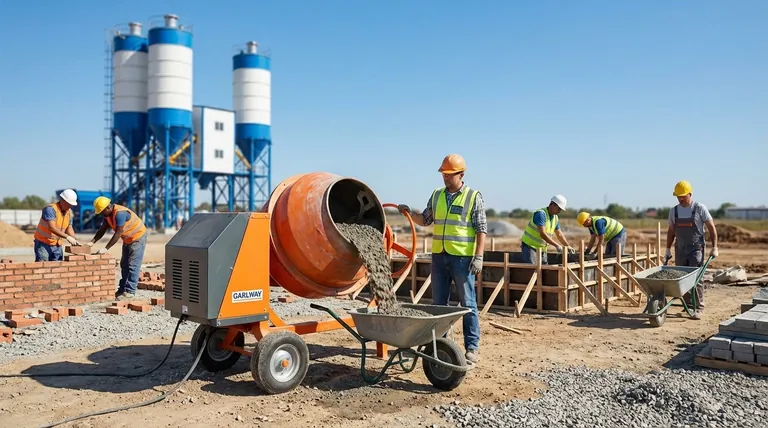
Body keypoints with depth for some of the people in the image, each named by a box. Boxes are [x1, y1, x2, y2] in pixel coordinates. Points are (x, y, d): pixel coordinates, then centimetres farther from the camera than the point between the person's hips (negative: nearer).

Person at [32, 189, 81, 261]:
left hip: (57, 245, 7)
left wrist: (75, 240, -6)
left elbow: (69, 228, 10)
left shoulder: (69, 212, 4)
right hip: (43, 243, -7)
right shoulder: (50, 209, -20)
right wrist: (67, 237, -35)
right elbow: (52, 228, -30)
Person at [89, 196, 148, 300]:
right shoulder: (108, 214, -2)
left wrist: (106, 248, -29)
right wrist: (92, 242, -10)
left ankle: (130, 292, -9)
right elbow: (102, 230, 3)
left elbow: (118, 234, -30)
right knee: (124, 265, 11)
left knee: (133, 266, -10)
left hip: (138, 237, -10)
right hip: (127, 239, 10)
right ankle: (122, 290, 18)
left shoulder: (120, 213, -30)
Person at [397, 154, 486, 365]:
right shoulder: (437, 195, 11)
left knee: (468, 303, 2)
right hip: (439, 256, 5)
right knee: (438, 303, 11)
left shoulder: (474, 197, -4)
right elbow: (425, 220, 19)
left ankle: (472, 347, 10)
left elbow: (481, 229, -7)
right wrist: (410, 213, 1)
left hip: (462, 258, -5)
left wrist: (479, 256, -13)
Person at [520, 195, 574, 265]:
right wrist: (556, 245, -25)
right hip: (529, 246, -8)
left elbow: (559, 235, 20)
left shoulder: (555, 218, 7)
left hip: (542, 248, 9)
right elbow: (542, 234, -27)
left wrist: (568, 246, 13)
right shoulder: (541, 214, -20)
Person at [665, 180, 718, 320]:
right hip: (680, 250, 4)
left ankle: (698, 308, -1)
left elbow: (712, 228, -3)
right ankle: (688, 305, 18)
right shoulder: (674, 211, 5)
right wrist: (668, 250, 12)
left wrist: (714, 248, -8)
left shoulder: (700, 208, -6)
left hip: (696, 249, -4)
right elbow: (671, 231, 13)